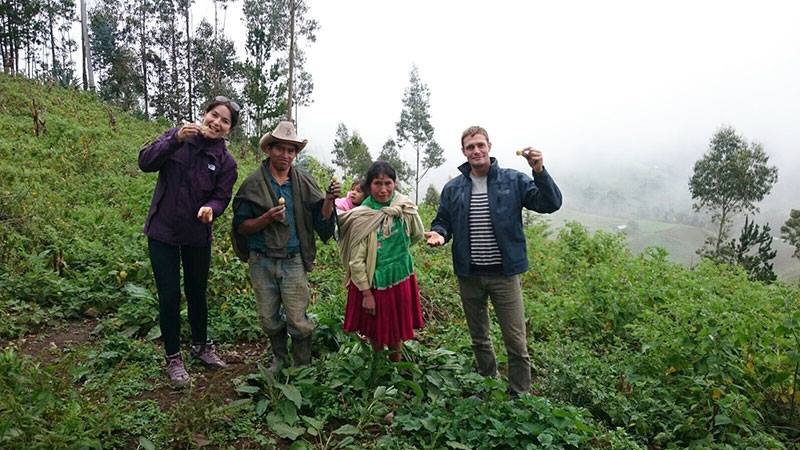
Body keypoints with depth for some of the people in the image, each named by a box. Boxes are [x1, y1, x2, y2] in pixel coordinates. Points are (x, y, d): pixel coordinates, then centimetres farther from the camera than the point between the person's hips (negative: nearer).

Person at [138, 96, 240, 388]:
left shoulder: (226, 162, -5)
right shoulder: (177, 137, -7)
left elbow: (221, 197, -8)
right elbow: (146, 162, -16)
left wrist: (211, 208, -32)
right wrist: (176, 140, -30)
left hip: (198, 236, 2)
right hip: (163, 232, -1)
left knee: (197, 293, 17)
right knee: (169, 296, 3)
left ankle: (201, 345, 39)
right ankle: (173, 358, 21)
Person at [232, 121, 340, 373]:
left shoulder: (304, 182, 1)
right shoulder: (253, 184, -3)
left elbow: (321, 220, 0)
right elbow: (241, 227, -3)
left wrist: (329, 200, -19)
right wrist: (267, 218, -20)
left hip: (293, 260, -1)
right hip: (262, 262, 1)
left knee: (298, 320, 0)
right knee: (269, 319, 14)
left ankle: (303, 368, 20)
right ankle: (280, 359, 37)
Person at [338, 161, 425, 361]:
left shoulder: (406, 209, -9)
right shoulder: (361, 217, -17)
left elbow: (417, 236, 11)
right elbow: (356, 260, -15)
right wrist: (366, 293, -14)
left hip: (400, 278, 2)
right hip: (372, 281, -2)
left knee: (397, 328, 16)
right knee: (375, 329, 15)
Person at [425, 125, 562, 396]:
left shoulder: (513, 181, -3)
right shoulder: (453, 188, 4)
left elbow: (551, 204, -10)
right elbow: (443, 221, 12)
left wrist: (539, 171, -26)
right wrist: (439, 234, -11)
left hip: (505, 274, -3)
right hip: (469, 275, 3)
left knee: (516, 343, 1)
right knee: (479, 339, 19)